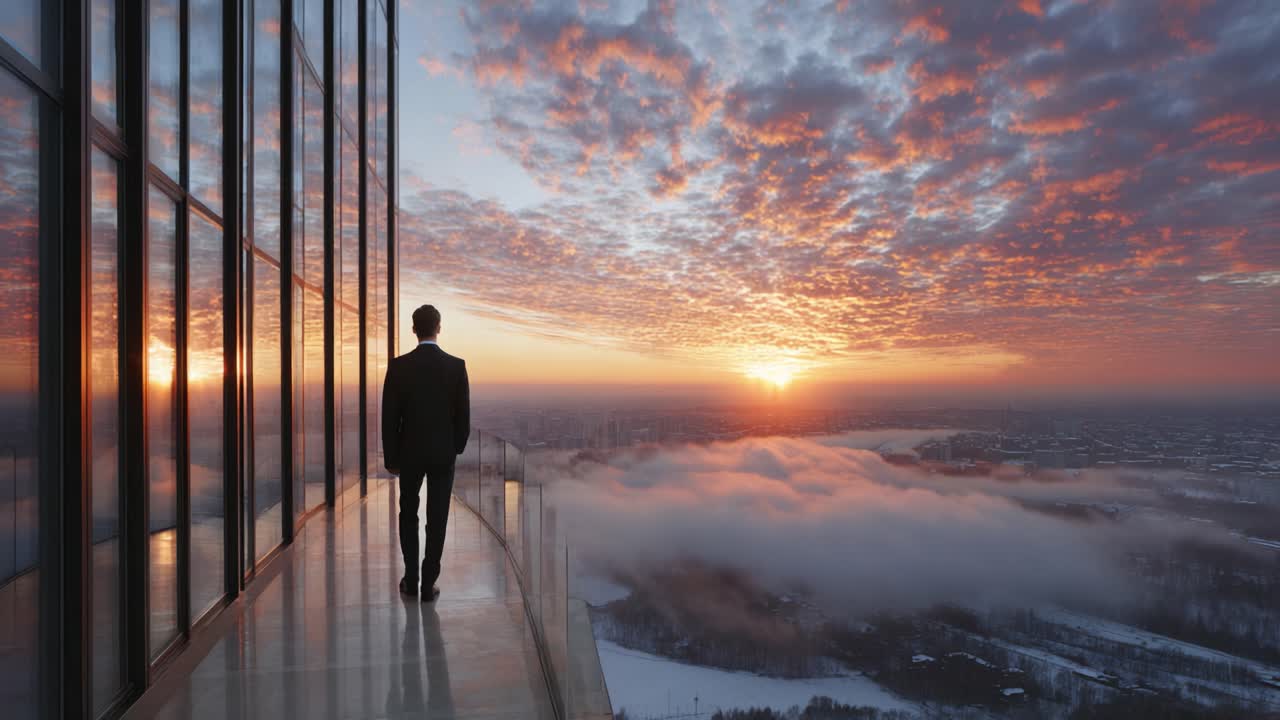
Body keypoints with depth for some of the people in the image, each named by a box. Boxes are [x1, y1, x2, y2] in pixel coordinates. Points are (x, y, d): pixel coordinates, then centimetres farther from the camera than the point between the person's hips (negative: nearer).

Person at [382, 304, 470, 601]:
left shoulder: (398, 366, -9)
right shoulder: (457, 366, -9)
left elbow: (390, 416, -6)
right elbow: (463, 415, -4)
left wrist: (391, 457, 3)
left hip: (410, 452, 1)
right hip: (443, 453, 0)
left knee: (408, 514, 18)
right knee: (437, 519, 5)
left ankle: (411, 579, 20)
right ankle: (428, 584, 8)